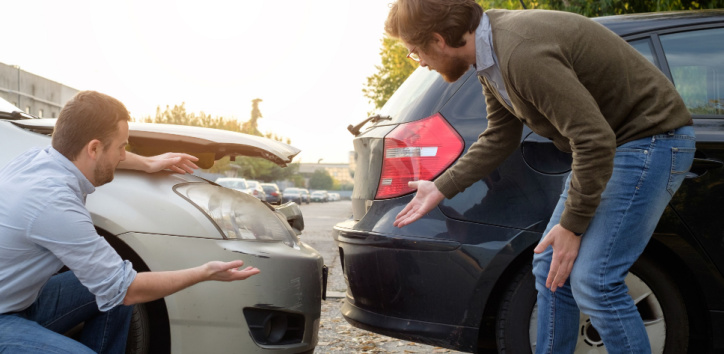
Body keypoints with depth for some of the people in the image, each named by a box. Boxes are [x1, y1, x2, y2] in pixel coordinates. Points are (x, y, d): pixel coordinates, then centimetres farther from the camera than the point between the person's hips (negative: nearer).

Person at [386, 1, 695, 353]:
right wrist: (440, 189, 16)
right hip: (608, 141, 10)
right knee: (550, 268, 9)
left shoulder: (523, 53, -30)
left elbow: (595, 142, -29)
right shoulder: (491, 52, 2)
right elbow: (499, 138, 14)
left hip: (651, 138, -10)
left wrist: (572, 226, -19)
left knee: (592, 281, -15)